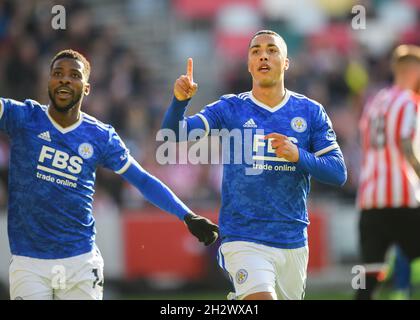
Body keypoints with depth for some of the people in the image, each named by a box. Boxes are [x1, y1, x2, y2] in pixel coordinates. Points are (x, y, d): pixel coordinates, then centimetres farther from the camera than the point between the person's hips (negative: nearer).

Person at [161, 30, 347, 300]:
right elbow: (175, 135, -9)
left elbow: (339, 173, 0)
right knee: (262, 298, -25)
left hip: (294, 243, 3)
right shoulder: (229, 109, 2)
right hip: (244, 241, -3)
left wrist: (299, 156, -17)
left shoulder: (311, 112, 4)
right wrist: (180, 100, -29)